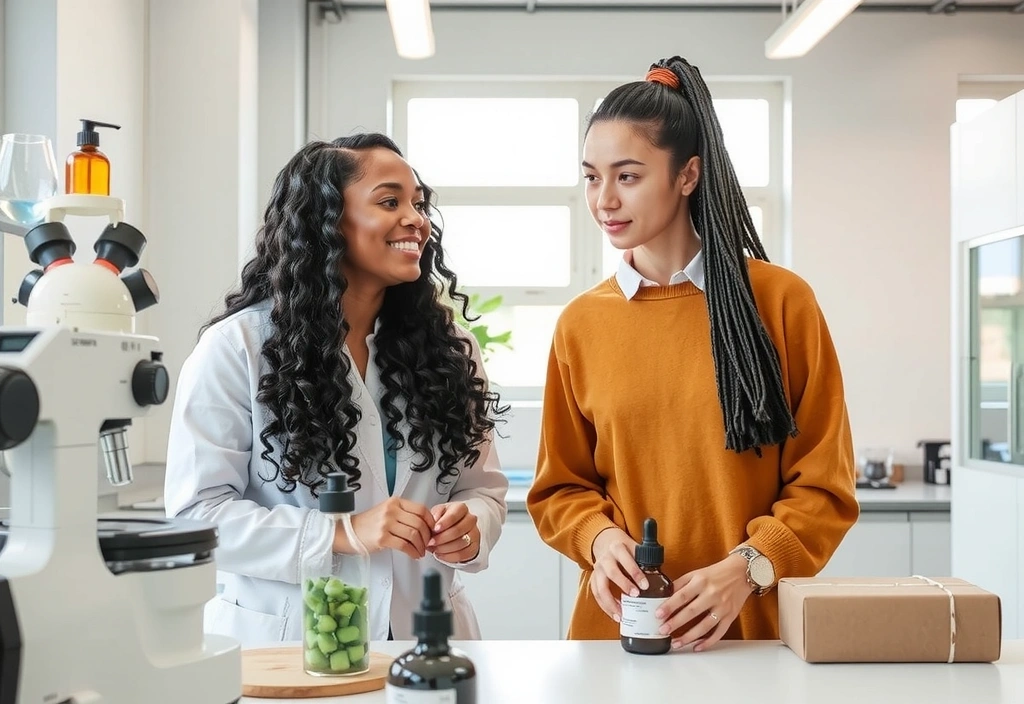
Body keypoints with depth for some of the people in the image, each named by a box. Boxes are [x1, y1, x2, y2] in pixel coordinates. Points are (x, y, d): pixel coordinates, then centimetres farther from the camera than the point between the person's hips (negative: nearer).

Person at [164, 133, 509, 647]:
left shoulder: (448, 348, 5)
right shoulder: (235, 348, -8)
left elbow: (484, 487, 9)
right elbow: (197, 511, -13)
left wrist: (470, 529, -14)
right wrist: (341, 534, -23)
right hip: (286, 645, -4)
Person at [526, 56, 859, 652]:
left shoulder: (781, 301, -5)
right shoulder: (580, 323, 2)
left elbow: (825, 483, -3)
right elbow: (560, 487, 9)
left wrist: (747, 568, -17)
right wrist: (600, 537, -11)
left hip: (753, 626, -2)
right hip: (622, 623, 2)